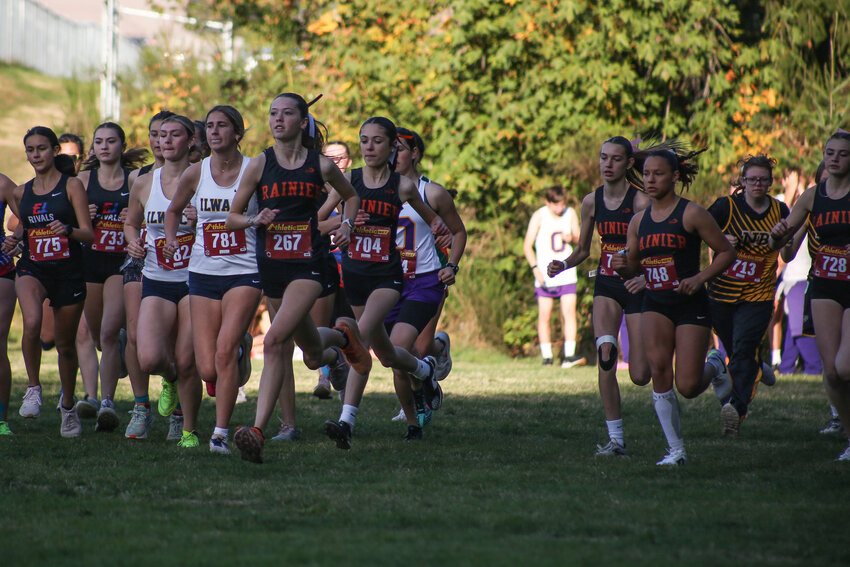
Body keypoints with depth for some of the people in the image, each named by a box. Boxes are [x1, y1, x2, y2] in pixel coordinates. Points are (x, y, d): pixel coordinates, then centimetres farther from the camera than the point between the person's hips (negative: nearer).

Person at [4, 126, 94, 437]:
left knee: (65, 344, 8)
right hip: (32, 269, 2)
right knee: (32, 323, -30)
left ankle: (68, 405, 30)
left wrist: (68, 230, -27)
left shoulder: (71, 185, -2)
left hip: (68, 272, -2)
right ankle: (34, 387, -11)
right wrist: (15, 240, 4)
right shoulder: (22, 192, 10)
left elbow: (89, 234, -6)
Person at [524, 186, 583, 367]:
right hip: (545, 273, -2)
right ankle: (546, 357, 9)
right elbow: (527, 245, -6)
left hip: (566, 272, 2)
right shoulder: (539, 216, -7)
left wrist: (572, 238, -11)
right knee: (545, 315, 0)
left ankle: (569, 356, -11)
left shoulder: (570, 213, 3)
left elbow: (579, 238, 14)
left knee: (569, 313, -8)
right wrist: (535, 268, -18)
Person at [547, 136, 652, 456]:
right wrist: (563, 265, -5)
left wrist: (647, 277, -31)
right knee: (605, 355, -19)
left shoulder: (641, 202, -13)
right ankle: (615, 438, -12)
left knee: (640, 376, -3)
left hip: (637, 287, -4)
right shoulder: (592, 202, 2)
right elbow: (583, 250, 15)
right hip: (606, 284, 4)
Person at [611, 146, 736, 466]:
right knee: (658, 368, -18)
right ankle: (676, 450, -6)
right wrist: (622, 266, -8)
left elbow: (726, 252, -4)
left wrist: (700, 278, -17)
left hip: (691, 305, -4)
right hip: (655, 304, 4)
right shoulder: (639, 220, 7)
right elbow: (632, 265, 16)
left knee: (688, 387, -8)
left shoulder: (691, 214, -8)